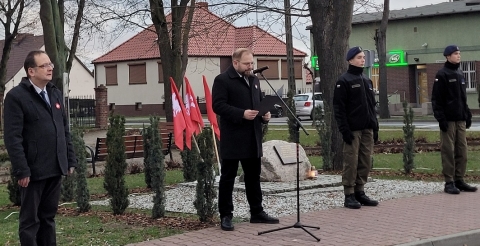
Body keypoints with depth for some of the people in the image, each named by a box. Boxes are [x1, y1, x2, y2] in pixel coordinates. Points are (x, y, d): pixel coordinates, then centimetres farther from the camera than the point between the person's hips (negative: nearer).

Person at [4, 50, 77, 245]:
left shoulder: (55, 94, 14)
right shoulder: (16, 96, -9)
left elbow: (65, 131, 17)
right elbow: (13, 138, -14)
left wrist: (70, 160, 11)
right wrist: (22, 170, -19)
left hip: (54, 169, 6)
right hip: (33, 170, -6)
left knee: (48, 216, 14)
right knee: (30, 220, 3)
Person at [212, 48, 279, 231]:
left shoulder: (254, 80, 16)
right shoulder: (222, 80, -8)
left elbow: (260, 102, 24)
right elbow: (218, 105, -17)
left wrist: (265, 114, 2)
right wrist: (242, 114, -25)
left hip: (252, 138, 7)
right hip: (232, 138, -7)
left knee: (253, 176, 14)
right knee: (228, 177, 0)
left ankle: (257, 212, 23)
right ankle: (226, 216, 7)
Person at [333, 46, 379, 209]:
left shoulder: (367, 81, 18)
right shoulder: (344, 81, -5)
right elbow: (339, 107, -10)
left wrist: (375, 127, 15)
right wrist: (344, 129, -17)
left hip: (367, 129, 7)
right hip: (353, 129, -7)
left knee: (365, 162, 7)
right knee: (351, 162, -6)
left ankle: (359, 192, 16)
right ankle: (349, 196, 0)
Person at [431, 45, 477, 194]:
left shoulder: (460, 74, 17)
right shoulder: (442, 75, -5)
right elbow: (436, 99, -10)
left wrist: (468, 115, 16)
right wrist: (441, 118, -16)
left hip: (460, 120, 7)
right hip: (448, 120, -7)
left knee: (462, 151, 7)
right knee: (448, 151, -5)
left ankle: (459, 180, 13)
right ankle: (449, 183, -1)